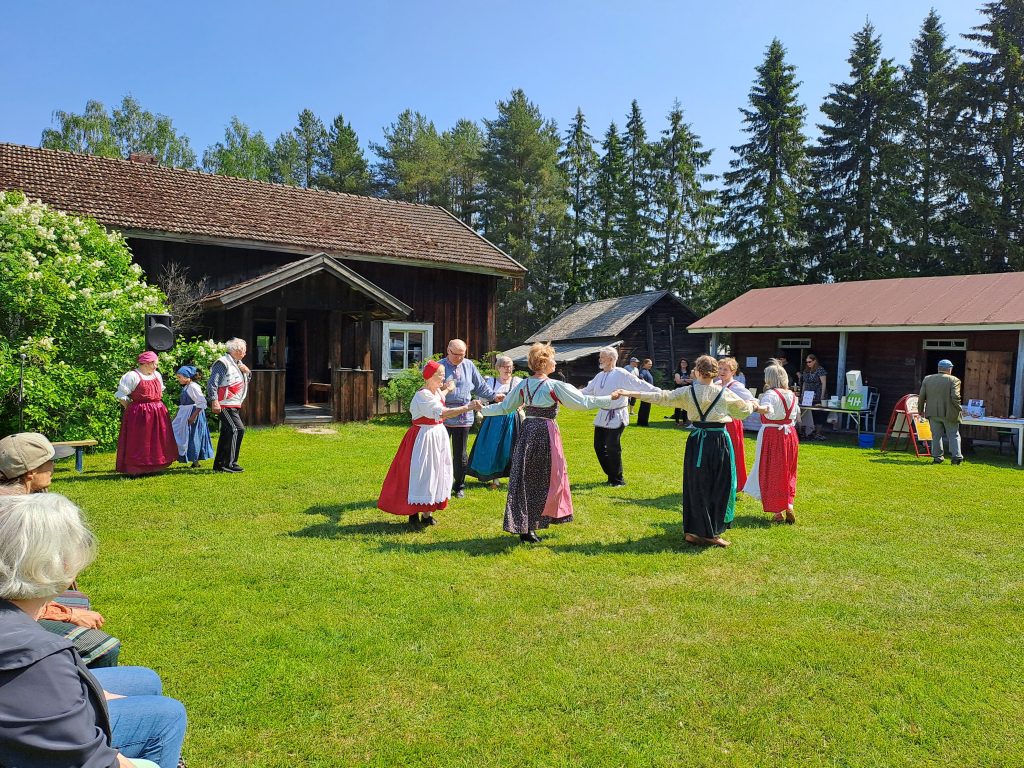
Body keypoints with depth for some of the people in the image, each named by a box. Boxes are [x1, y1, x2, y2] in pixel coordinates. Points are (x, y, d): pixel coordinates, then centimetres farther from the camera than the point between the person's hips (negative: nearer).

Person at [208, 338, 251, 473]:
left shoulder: (238, 363, 18)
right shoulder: (223, 363, -11)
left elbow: (246, 382, 28)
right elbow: (212, 383, -17)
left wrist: (247, 372, 7)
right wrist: (214, 401, -24)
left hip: (234, 405, 10)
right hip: (225, 405, -10)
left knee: (226, 434, 12)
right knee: (238, 429, -16)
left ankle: (219, 464, 19)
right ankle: (230, 463, -13)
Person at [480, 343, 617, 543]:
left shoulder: (523, 385, 4)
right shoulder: (555, 386, -11)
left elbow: (504, 407, 11)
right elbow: (584, 402, -9)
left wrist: (483, 409, 28)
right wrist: (611, 399, 0)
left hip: (527, 431, 5)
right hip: (546, 432, -5)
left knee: (524, 479, 9)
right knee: (548, 478, 9)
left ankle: (523, 525, 13)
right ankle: (530, 525, 12)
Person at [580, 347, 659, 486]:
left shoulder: (621, 374, -11)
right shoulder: (599, 376, 10)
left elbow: (640, 385, -12)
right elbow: (587, 391, 18)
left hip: (617, 417, -7)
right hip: (602, 416, 7)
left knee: (612, 448, -6)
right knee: (599, 446, 8)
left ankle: (618, 479, 12)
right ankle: (612, 476, 24)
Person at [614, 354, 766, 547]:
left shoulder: (688, 392, -5)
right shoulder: (724, 393, -3)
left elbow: (660, 396, -5)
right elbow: (745, 407, 13)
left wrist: (629, 393, -1)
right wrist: (758, 407, 37)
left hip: (697, 442, 1)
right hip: (720, 441, -1)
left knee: (697, 486, 11)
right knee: (719, 486, 9)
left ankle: (694, 530, 15)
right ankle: (711, 533, 12)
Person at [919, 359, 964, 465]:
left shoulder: (927, 379, 5)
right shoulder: (954, 380, -7)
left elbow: (921, 397, 4)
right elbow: (955, 397, -16)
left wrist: (921, 410, 12)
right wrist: (959, 409, -3)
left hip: (933, 413, 3)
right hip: (949, 413, -3)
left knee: (936, 435, 9)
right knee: (953, 435, 7)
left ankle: (937, 457, 9)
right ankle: (956, 457, 4)